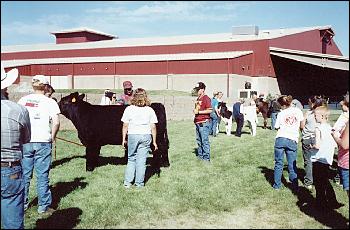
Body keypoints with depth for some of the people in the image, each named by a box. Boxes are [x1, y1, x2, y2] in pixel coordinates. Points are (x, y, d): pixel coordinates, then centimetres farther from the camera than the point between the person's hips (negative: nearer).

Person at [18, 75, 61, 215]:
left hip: (25, 142, 3)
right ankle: (43, 206, 13)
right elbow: (56, 122, -12)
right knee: (42, 175, 6)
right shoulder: (50, 102, -4)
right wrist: (52, 137, 3)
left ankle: (22, 204, 26)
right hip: (43, 142, -3)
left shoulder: (23, 100, 5)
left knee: (24, 174, 15)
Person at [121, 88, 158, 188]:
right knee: (142, 160, 6)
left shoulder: (129, 109, -1)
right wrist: (154, 141, 5)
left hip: (132, 136, 0)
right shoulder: (150, 110, 0)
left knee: (131, 159, 14)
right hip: (146, 136, 0)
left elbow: (125, 126, -1)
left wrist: (124, 139, 7)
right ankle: (139, 183, 11)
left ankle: (127, 183, 11)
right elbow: (153, 127, -1)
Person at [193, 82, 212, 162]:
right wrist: (195, 111, 15)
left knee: (204, 140, -8)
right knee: (199, 140, 14)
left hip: (204, 123, -9)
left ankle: (206, 158, -3)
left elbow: (210, 110, -18)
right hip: (198, 122, 10)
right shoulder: (198, 99, 18)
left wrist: (199, 112, -17)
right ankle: (200, 155, 24)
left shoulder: (206, 98, -10)